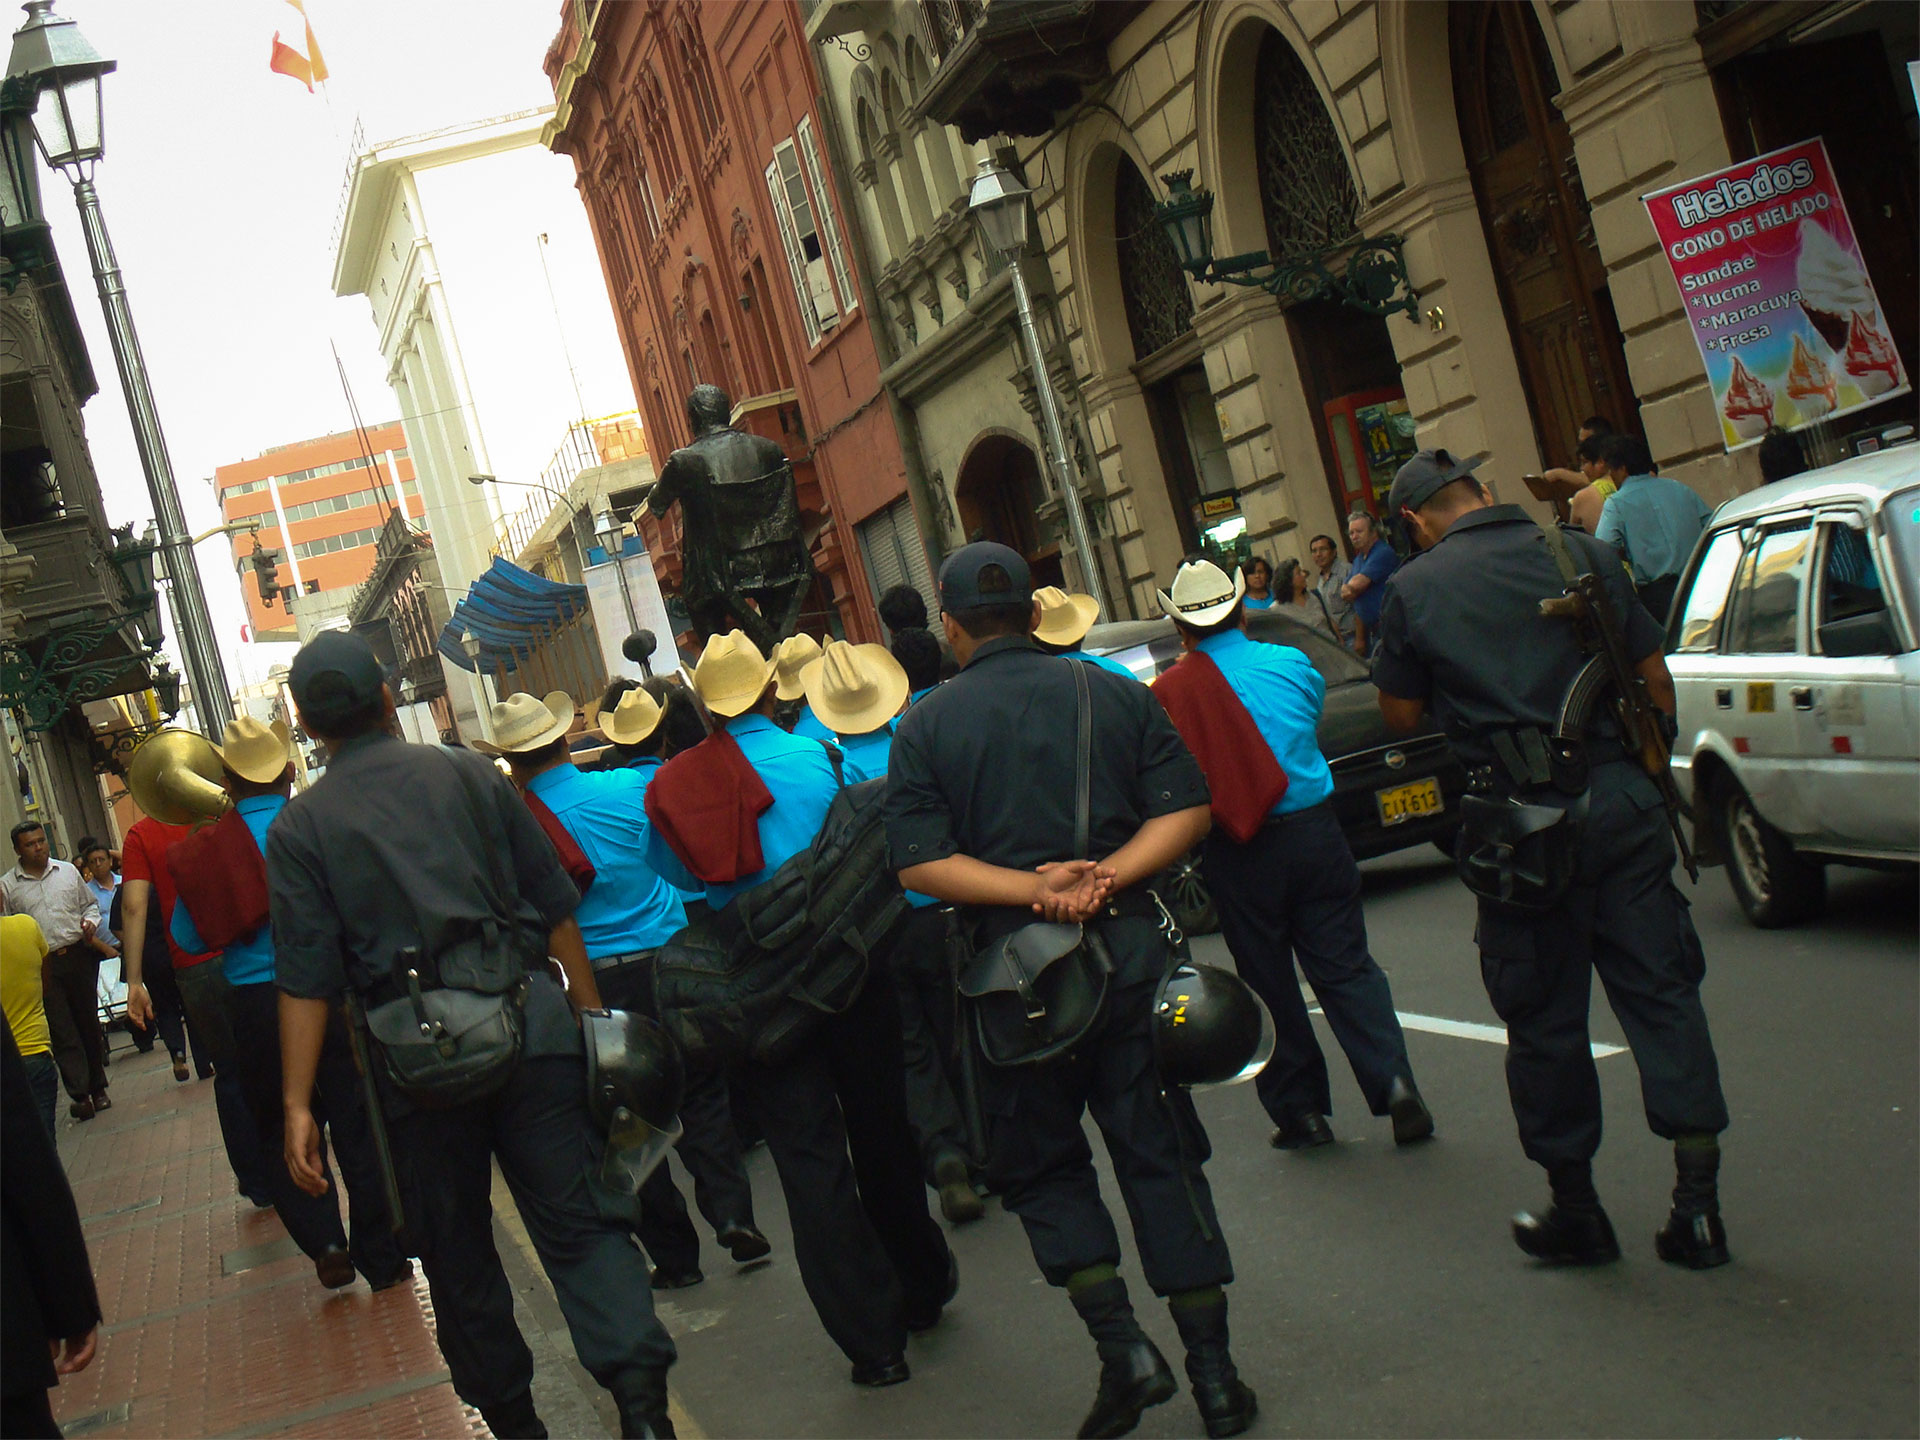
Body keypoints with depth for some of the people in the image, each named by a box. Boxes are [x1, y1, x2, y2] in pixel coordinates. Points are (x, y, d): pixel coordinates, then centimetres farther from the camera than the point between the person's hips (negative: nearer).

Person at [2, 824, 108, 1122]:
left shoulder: (68, 871, 9)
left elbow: (89, 904, 19)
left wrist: (90, 922, -1)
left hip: (79, 956, 2)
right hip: (42, 966, -2)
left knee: (89, 1022, 9)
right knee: (62, 1031, -6)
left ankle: (98, 1088, 20)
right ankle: (79, 1094, -6)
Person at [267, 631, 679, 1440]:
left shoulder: (299, 828, 2)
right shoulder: (470, 774, 6)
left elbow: (306, 979, -3)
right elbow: (557, 907, 8)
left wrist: (297, 1105, 0)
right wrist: (591, 1011, 15)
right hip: (528, 1018, 1)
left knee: (455, 1250, 16)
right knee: (579, 1219, 2)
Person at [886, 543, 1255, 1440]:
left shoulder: (925, 727, -2)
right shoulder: (1116, 695, 4)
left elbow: (921, 864, -11)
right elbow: (1185, 811, -3)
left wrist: (1031, 888, -15)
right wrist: (1107, 878, -13)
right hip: (1130, 946, 2)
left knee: (1040, 1164, 15)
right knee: (1160, 1154, 9)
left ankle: (1120, 1342, 2)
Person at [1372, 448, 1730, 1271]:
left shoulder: (1415, 591, -4)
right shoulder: (1583, 555, 5)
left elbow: (1401, 715, 4)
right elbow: (1655, 680, 9)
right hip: (1621, 800, 3)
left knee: (1544, 1017, 10)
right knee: (1660, 989, 9)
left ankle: (1576, 1210, 20)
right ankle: (1698, 1198, 8)